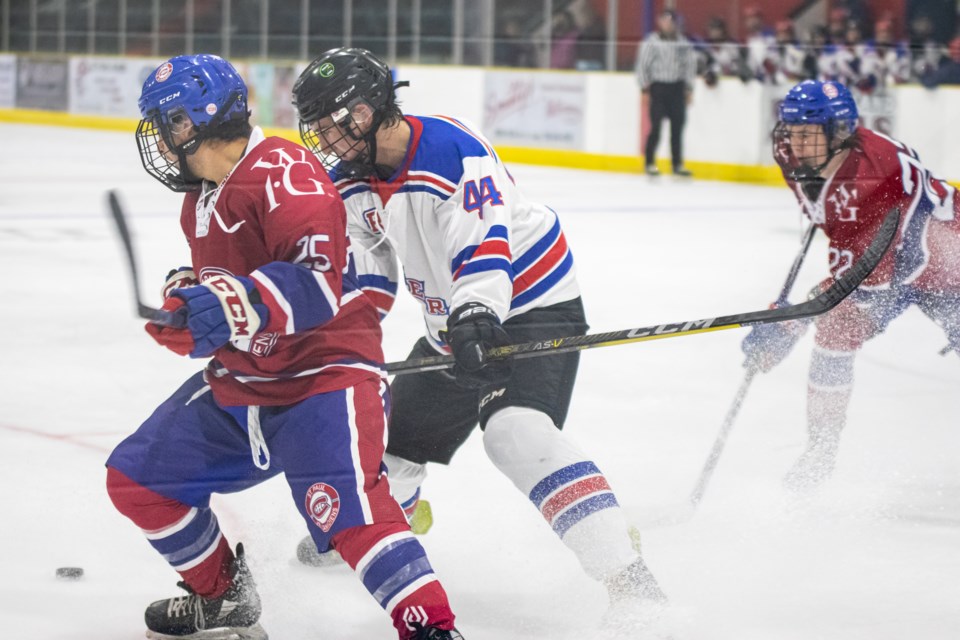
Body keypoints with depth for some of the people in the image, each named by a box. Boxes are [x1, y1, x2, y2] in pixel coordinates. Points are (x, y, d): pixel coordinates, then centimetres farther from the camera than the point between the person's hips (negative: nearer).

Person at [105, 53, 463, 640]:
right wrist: (187, 296, 6)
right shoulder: (204, 198, 10)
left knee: (341, 501, -32)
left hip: (324, 375, -10)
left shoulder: (283, 172, -21)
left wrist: (236, 305, -47)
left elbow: (317, 280, -34)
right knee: (136, 479, 10)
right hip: (239, 381, 10)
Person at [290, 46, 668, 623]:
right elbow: (366, 270, 11)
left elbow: (485, 247, -33)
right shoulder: (348, 184, -1)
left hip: (533, 302, -9)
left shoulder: (452, 150, -27)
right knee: (394, 431, 18)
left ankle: (627, 577, -36)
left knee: (516, 430, -31)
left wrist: (476, 316, -46)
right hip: (454, 322, 9)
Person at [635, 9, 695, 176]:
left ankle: (677, 164, 11)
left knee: (677, 126, 4)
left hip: (677, 87, 4)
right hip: (658, 86, -4)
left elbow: (689, 64, 12)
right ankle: (650, 163, 6)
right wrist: (645, 86, -7)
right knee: (656, 126, -4)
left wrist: (689, 88, 10)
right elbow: (642, 64, -4)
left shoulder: (683, 43, 8)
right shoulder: (651, 42, -5)